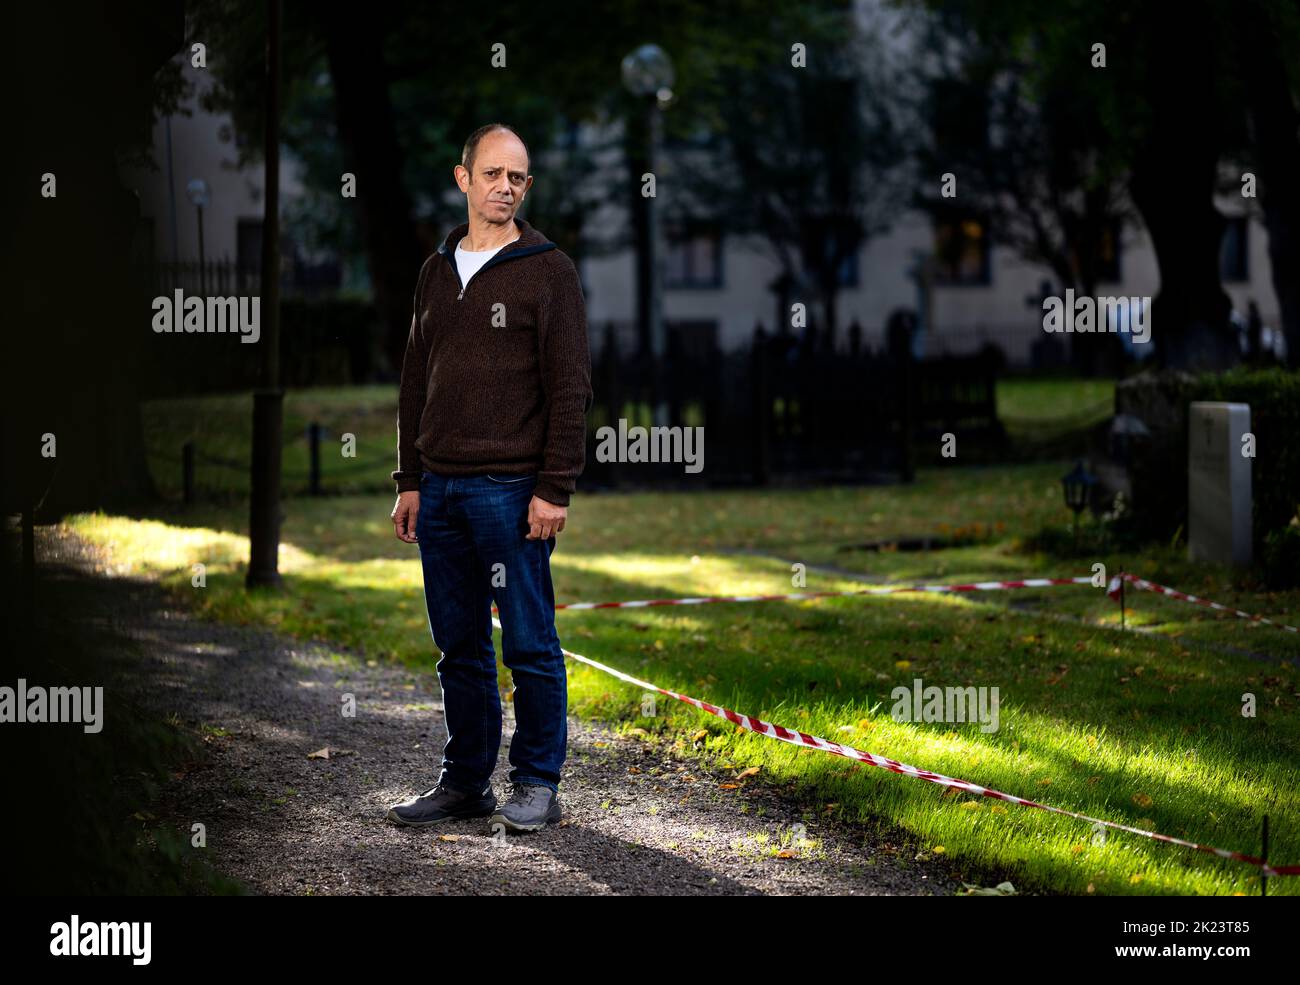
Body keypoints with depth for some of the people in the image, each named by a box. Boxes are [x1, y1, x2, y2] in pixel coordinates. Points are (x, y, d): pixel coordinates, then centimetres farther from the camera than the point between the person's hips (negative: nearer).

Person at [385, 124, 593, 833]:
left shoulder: (547, 270, -3)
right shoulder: (437, 271, 14)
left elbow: (570, 388, -7)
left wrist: (555, 489, -13)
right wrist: (410, 481, 12)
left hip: (511, 489, -6)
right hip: (440, 487, 6)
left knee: (530, 644, -1)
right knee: (459, 647, 10)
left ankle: (537, 786, 7)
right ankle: (465, 781, 18)